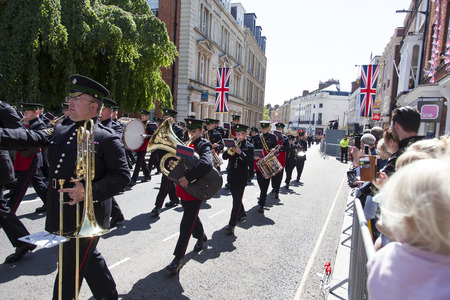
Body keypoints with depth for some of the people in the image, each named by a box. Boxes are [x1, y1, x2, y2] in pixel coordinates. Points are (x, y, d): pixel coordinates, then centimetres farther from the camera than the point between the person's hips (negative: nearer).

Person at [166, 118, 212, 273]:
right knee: (192, 217, 24)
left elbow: (207, 163, -33)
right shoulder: (186, 144, 10)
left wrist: (188, 177, -39)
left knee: (186, 224, -4)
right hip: (183, 189, 8)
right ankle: (201, 237, 49)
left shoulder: (204, 145, -14)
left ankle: (178, 258, 5)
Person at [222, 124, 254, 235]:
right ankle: (241, 212, 47)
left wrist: (241, 153, -24)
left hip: (241, 177, -5)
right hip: (231, 175, 5)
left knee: (237, 200, -6)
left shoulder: (249, 147, -3)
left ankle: (231, 225, -5)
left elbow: (250, 162, -13)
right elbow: (224, 157, 2)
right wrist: (229, 152, -18)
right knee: (235, 197, 21)